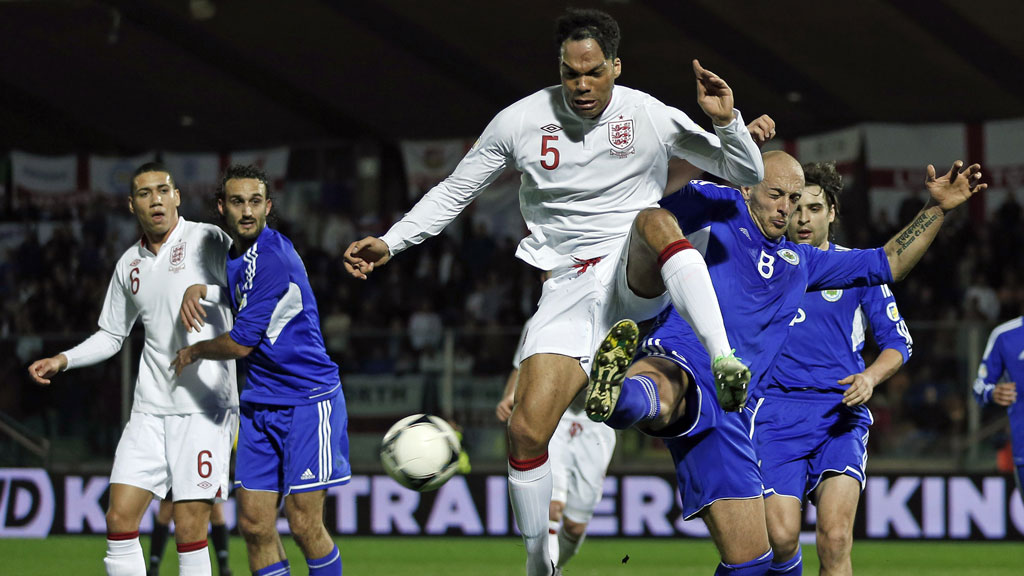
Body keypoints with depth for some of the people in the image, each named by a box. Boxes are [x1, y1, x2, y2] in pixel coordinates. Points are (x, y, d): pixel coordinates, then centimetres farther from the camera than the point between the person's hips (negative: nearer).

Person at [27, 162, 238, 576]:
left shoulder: (206, 241, -3)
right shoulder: (129, 265, 15)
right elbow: (111, 336, 27)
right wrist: (63, 360, 13)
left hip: (204, 406, -6)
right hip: (150, 409, 6)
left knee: (189, 530, -9)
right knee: (119, 518, -3)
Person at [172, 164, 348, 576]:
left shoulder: (272, 257, -19)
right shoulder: (232, 253, 8)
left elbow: (240, 343, -17)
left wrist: (193, 353, 3)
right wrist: (195, 288, 9)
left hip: (307, 399, -8)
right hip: (260, 403, 8)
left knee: (304, 525, -9)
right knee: (254, 524, 1)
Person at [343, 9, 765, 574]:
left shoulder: (651, 117, -2)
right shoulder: (520, 122, 1)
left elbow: (746, 174, 5)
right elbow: (455, 191, 14)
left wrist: (727, 121, -15)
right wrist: (389, 242, 5)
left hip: (638, 278, -1)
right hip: (569, 288, 2)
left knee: (654, 221, -38)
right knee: (526, 429, -13)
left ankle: (724, 361, -47)